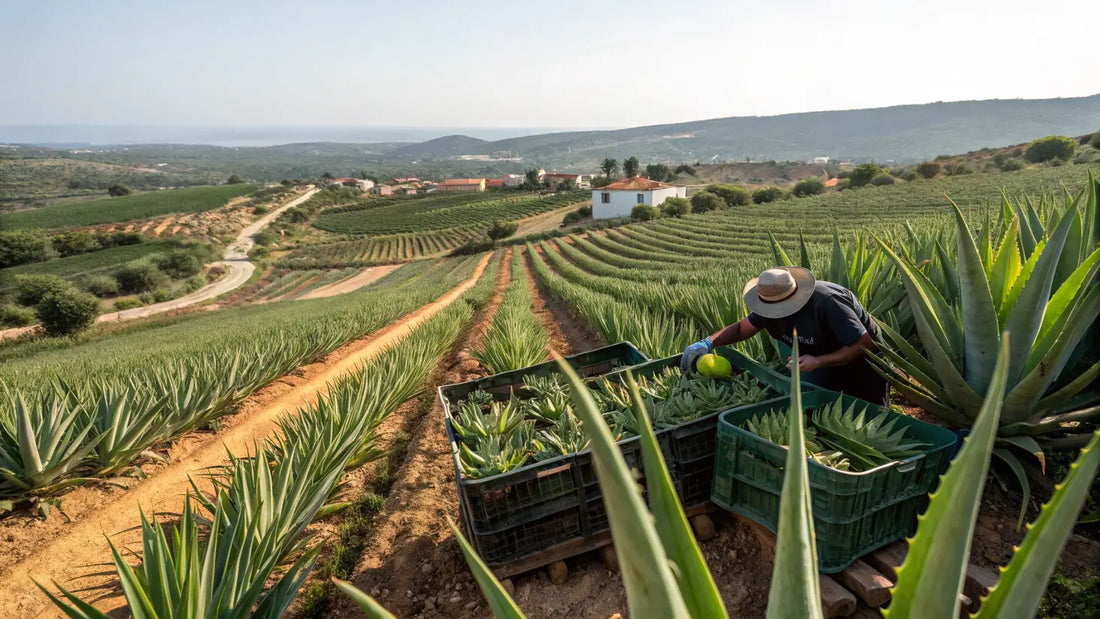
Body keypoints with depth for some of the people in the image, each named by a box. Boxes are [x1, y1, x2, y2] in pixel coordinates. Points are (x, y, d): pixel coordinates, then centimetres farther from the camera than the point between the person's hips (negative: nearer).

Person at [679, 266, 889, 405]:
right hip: (825, 361, 6)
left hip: (862, 365, -6)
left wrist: (818, 362, -39)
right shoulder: (774, 302, -16)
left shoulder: (827, 303, -38)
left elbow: (865, 344, -33)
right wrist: (707, 342, -23)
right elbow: (742, 327, -7)